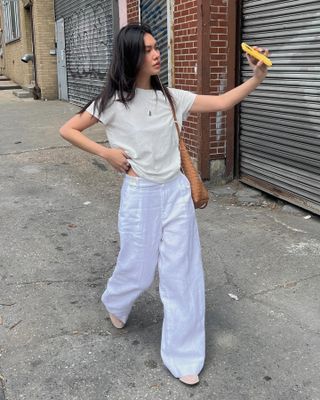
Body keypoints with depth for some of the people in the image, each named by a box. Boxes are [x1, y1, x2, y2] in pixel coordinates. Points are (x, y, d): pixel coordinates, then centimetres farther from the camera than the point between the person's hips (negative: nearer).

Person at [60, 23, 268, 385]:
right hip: (140, 195, -3)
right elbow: (67, 130, -2)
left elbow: (221, 103, 3)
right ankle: (115, 303, 51)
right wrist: (106, 153, -10)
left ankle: (182, 356, 21)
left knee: (182, 273, 6)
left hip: (176, 192, 4)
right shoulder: (114, 102, -8)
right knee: (139, 268, 12)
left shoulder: (169, 97, 3)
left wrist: (257, 77, -8)